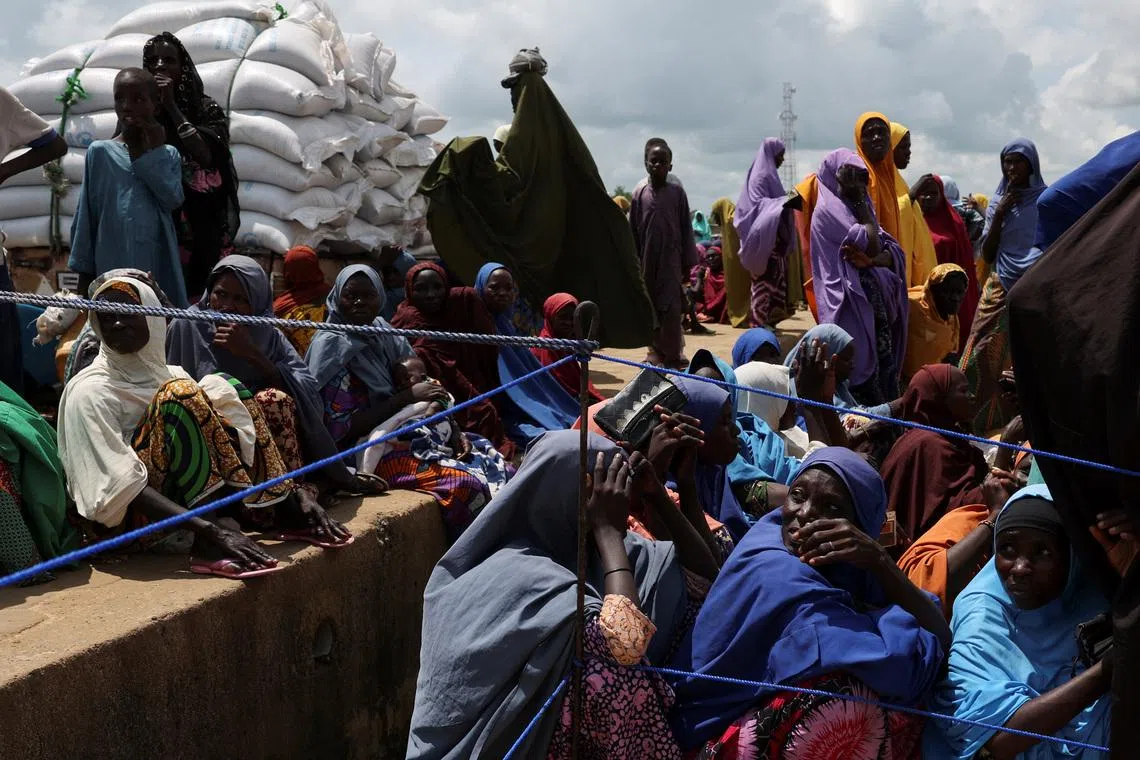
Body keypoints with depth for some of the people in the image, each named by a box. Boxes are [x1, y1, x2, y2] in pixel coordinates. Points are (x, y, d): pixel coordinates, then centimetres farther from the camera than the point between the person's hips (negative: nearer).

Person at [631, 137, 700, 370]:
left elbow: (686, 228, 2)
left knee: (671, 307, -4)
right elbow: (633, 230, 6)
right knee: (651, 305, 8)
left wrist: (688, 262, 0)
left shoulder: (677, 193, 0)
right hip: (648, 259, 2)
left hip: (671, 257, -2)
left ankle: (673, 353, 2)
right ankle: (655, 350, 20)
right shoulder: (640, 194, 3)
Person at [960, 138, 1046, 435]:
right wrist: (999, 216, -3)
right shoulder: (997, 202, 11)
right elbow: (987, 256, 6)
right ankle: (980, 422, -3)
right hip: (1001, 289, 2)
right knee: (985, 356, -6)